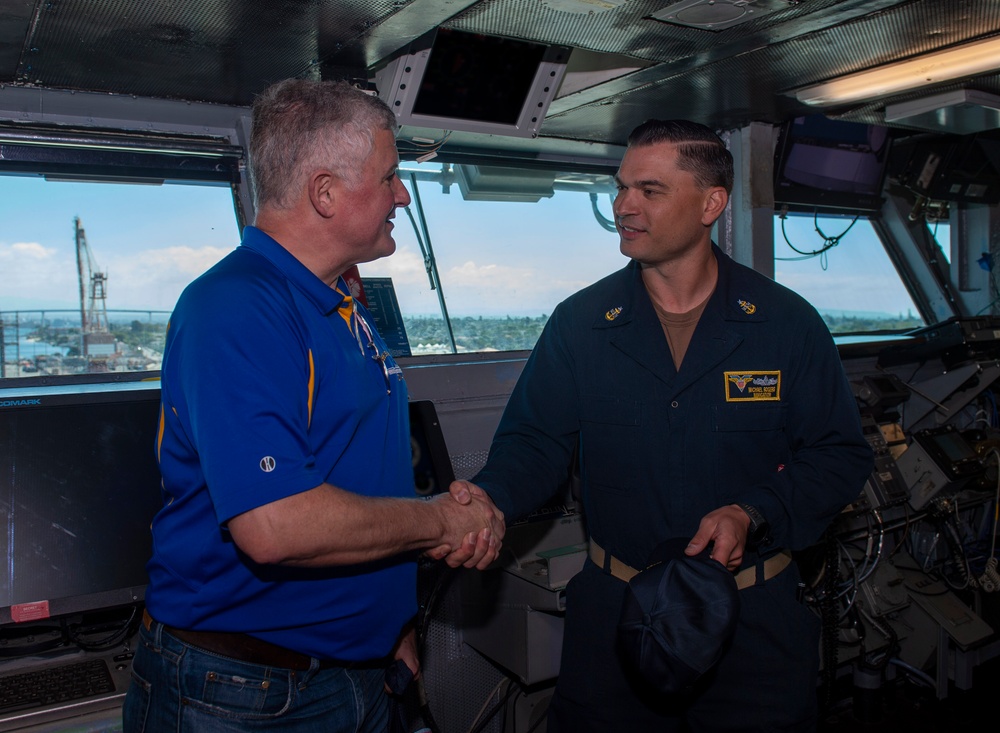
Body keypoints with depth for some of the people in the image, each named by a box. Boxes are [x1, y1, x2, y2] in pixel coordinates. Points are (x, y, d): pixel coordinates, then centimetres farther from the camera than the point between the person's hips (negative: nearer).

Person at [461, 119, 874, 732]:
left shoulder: (789, 324, -5)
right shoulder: (579, 324, -2)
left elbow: (841, 457, -2)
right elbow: (535, 442, -2)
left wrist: (752, 515, -18)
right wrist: (488, 499, -22)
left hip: (754, 619, 0)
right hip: (612, 615, 1)